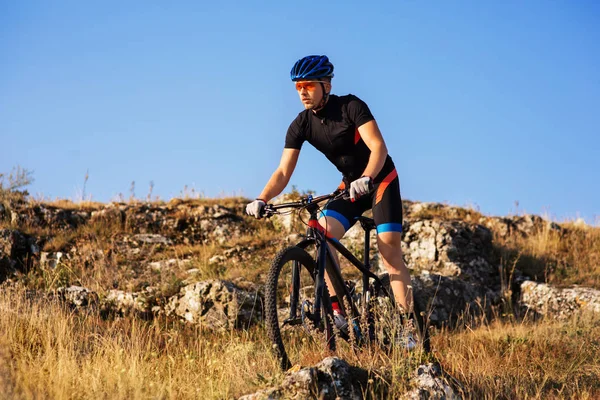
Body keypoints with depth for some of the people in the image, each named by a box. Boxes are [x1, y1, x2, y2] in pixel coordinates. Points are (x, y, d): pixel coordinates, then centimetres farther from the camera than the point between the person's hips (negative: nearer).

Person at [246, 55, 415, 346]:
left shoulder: (351, 106, -22)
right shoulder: (301, 126, -9)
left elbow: (378, 147, -29)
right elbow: (283, 171, -13)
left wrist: (366, 178, -47)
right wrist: (262, 200, -31)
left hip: (381, 180, -5)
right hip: (351, 184, 5)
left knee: (390, 251, -14)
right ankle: (336, 311, -16)